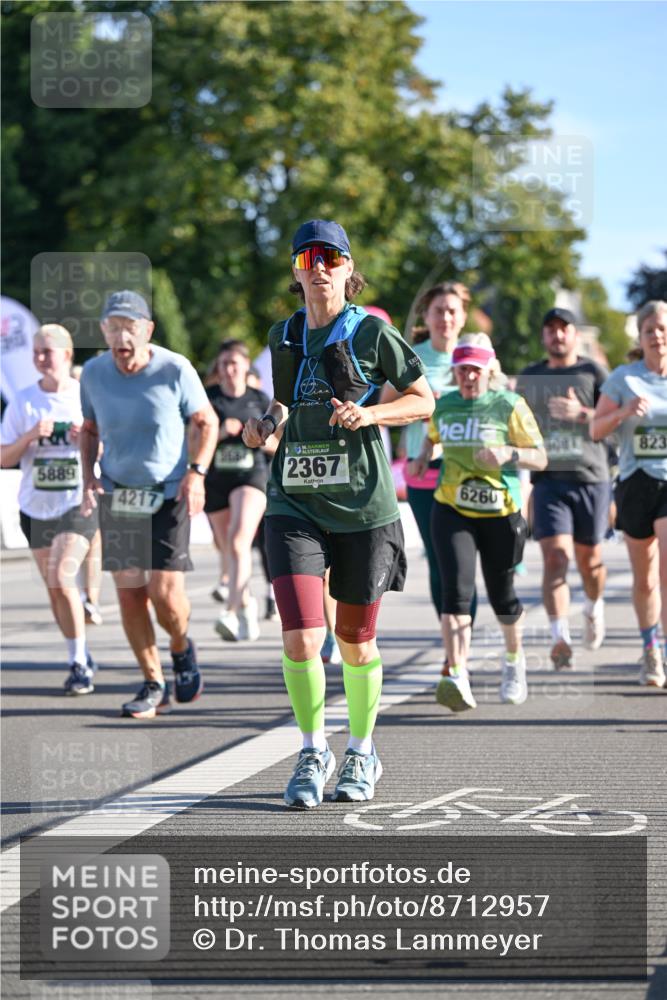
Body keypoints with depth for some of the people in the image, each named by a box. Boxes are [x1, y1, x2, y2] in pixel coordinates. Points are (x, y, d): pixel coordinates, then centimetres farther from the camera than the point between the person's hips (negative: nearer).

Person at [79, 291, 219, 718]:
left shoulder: (175, 370, -11)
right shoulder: (94, 373, -1)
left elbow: (207, 422, 1)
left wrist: (197, 472, -11)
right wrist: (89, 475, 0)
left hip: (169, 494, -3)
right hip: (116, 493, 3)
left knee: (165, 592, -10)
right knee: (129, 592, -1)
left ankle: (182, 649, 23)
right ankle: (154, 685, 11)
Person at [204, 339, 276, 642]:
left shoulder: (259, 400, 6)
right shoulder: (208, 397, 3)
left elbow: (278, 443, 13)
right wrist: (220, 432, -15)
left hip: (251, 475, -2)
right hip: (215, 480, 2)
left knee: (239, 541, -24)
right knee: (230, 549, 10)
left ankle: (231, 612, -32)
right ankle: (246, 605, 34)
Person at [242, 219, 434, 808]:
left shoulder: (372, 332, -3)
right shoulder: (284, 337, 9)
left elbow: (423, 401, 3)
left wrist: (368, 414, -14)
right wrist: (268, 422, 4)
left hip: (363, 506, -2)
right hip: (295, 503, 2)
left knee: (356, 642, 8)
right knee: (301, 638, -12)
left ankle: (362, 754, 29)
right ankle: (313, 753, 7)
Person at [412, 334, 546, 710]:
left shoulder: (510, 405, -5)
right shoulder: (443, 406, 6)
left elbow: (540, 457, -5)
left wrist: (508, 454, -23)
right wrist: (424, 457, 10)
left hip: (501, 513, -1)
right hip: (452, 511, 1)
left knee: (501, 593, 12)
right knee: (456, 589, -17)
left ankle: (514, 659, 41)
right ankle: (458, 677, -27)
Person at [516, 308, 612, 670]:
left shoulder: (593, 373, 3)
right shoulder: (529, 378, 12)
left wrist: (582, 413, -21)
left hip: (590, 477, -1)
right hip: (549, 479, 1)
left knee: (589, 558, 11)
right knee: (555, 558, -14)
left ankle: (594, 607, 43)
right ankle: (560, 638, -20)